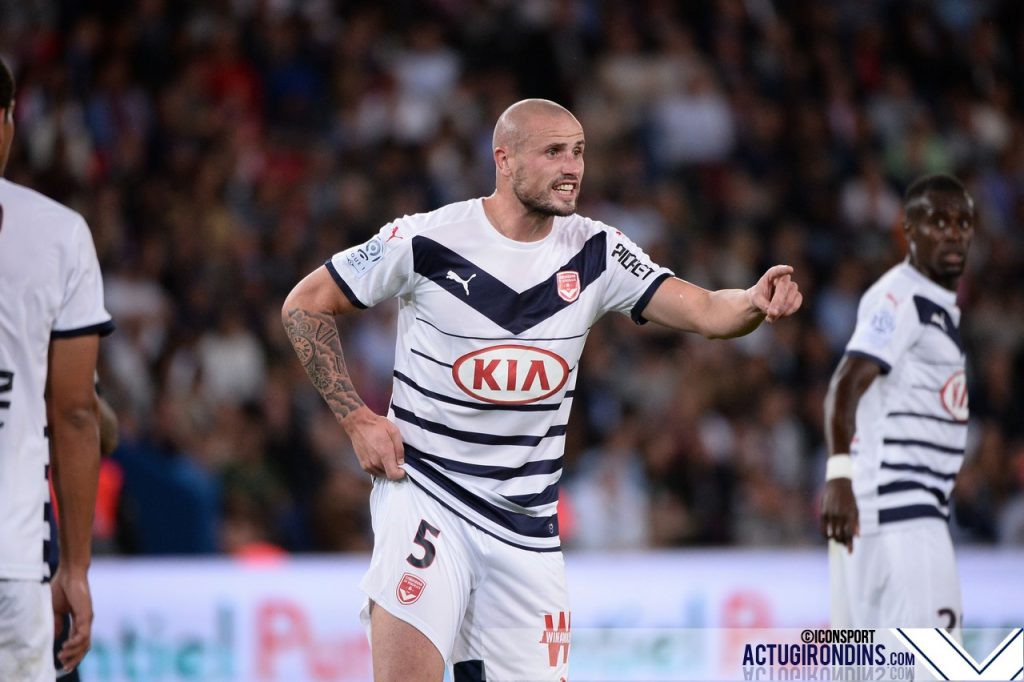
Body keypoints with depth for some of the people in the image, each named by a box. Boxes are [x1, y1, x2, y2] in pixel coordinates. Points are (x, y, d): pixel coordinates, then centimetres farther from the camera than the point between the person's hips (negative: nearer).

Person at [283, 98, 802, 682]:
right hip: (424, 495, -4)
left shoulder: (596, 252, 0)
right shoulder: (428, 240, -9)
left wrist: (754, 304, -32)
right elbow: (306, 305, 0)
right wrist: (358, 418, -7)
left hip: (526, 524, 4)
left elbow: (704, 311, -10)